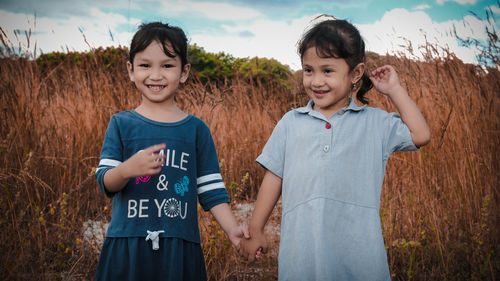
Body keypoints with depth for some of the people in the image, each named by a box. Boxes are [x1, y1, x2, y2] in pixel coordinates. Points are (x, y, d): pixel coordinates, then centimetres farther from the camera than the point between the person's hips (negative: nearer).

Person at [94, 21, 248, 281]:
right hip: (127, 246, 0)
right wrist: (127, 169, -23)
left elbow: (211, 189, 6)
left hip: (179, 248, 1)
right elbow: (104, 181, -2)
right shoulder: (121, 124, 4)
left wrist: (232, 229, -6)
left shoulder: (196, 129, 6)